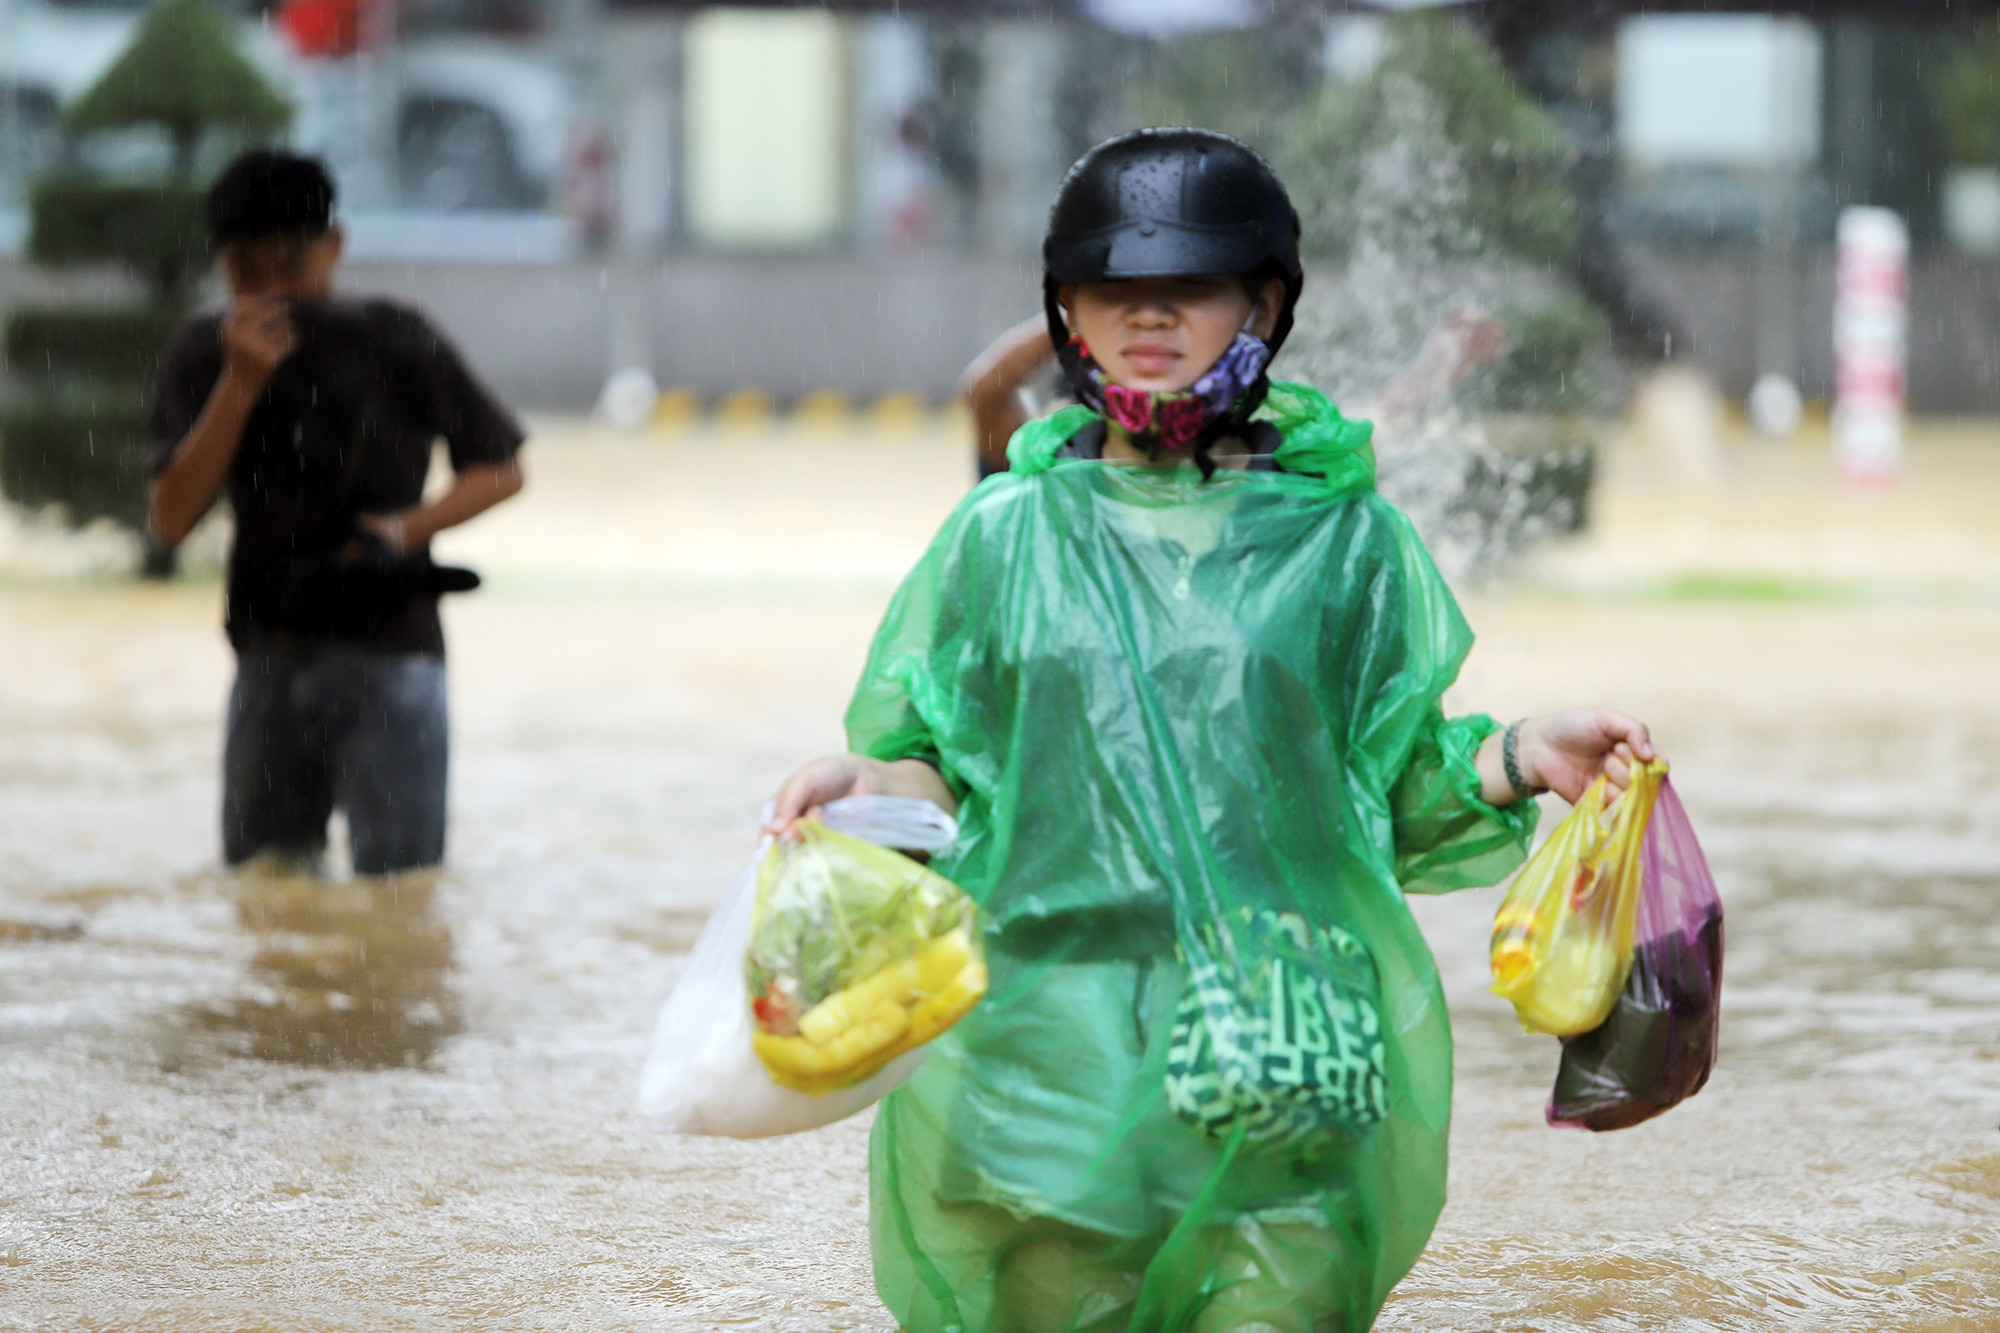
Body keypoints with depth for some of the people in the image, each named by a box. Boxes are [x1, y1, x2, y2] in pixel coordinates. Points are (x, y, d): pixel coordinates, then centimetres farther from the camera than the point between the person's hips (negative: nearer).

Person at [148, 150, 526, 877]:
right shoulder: (202, 355, 3)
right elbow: (173, 518, -8)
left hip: (389, 651, -4)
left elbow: (500, 469, 5)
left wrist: (409, 527, -13)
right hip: (268, 663, 4)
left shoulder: (394, 344, -5)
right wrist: (240, 382, -17)